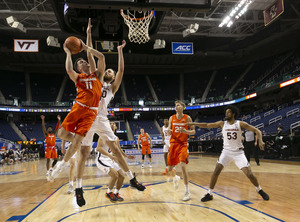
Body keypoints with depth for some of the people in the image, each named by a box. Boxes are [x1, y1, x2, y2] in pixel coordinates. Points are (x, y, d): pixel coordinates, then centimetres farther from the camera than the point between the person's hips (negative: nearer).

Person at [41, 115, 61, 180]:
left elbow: (57, 127, 4)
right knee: (48, 160, -7)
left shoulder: (54, 133, 12)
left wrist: (59, 120, -4)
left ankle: (51, 168, 23)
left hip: (53, 148, 4)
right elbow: (43, 127, -11)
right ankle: (47, 172, -2)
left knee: (55, 159, 1)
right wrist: (43, 120, -22)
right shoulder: (46, 134, 2)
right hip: (48, 148, -4)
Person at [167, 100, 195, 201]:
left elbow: (193, 131, 1)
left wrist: (186, 131, -20)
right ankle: (175, 178, 42)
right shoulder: (172, 118, 7)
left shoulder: (187, 118, -2)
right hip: (173, 143, 4)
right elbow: (169, 131, 9)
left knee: (183, 165, -21)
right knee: (170, 168, 5)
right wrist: (169, 131, -16)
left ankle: (187, 192, -12)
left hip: (183, 144, -4)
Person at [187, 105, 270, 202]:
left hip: (238, 152, -2)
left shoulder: (240, 124, -8)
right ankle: (209, 194, 4)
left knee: (249, 174, -4)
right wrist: (194, 123, -11)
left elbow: (256, 130, -7)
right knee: (216, 171, -8)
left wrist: (260, 140, -25)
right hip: (226, 151, 2)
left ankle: (260, 190, 24)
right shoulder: (222, 123, -2)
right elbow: (206, 125, -2)